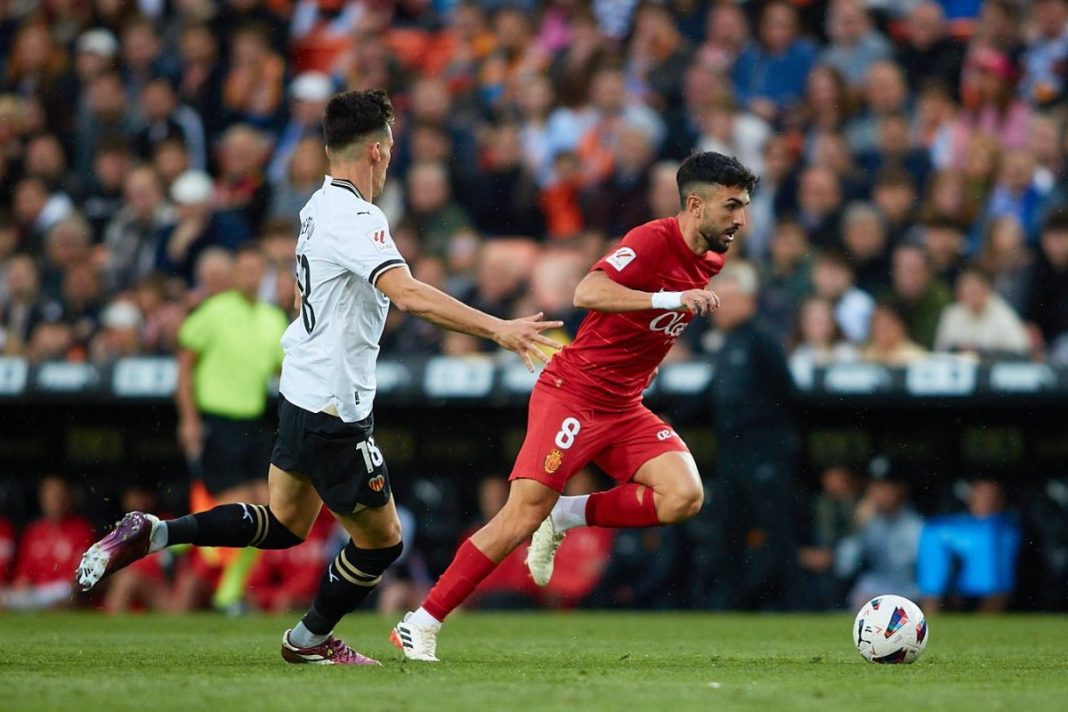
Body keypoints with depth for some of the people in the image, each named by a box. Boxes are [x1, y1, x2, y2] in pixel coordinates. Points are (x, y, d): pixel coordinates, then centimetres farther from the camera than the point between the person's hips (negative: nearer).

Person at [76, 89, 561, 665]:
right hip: (334, 409, -10)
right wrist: (496, 329, -40)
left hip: (300, 391, 10)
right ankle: (311, 640, 26)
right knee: (381, 539, 8)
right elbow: (408, 294, -37)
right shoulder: (356, 220, -22)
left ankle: (150, 533, 11)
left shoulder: (319, 207, 7)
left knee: (281, 526, 21)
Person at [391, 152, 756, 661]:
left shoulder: (709, 260, 8)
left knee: (684, 496, -16)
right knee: (523, 515, -14)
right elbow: (587, 293, -32)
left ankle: (568, 516, 3)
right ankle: (419, 626, -5)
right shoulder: (653, 240, -17)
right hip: (572, 394, -7)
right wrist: (671, 299, -37)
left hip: (625, 408, 7)